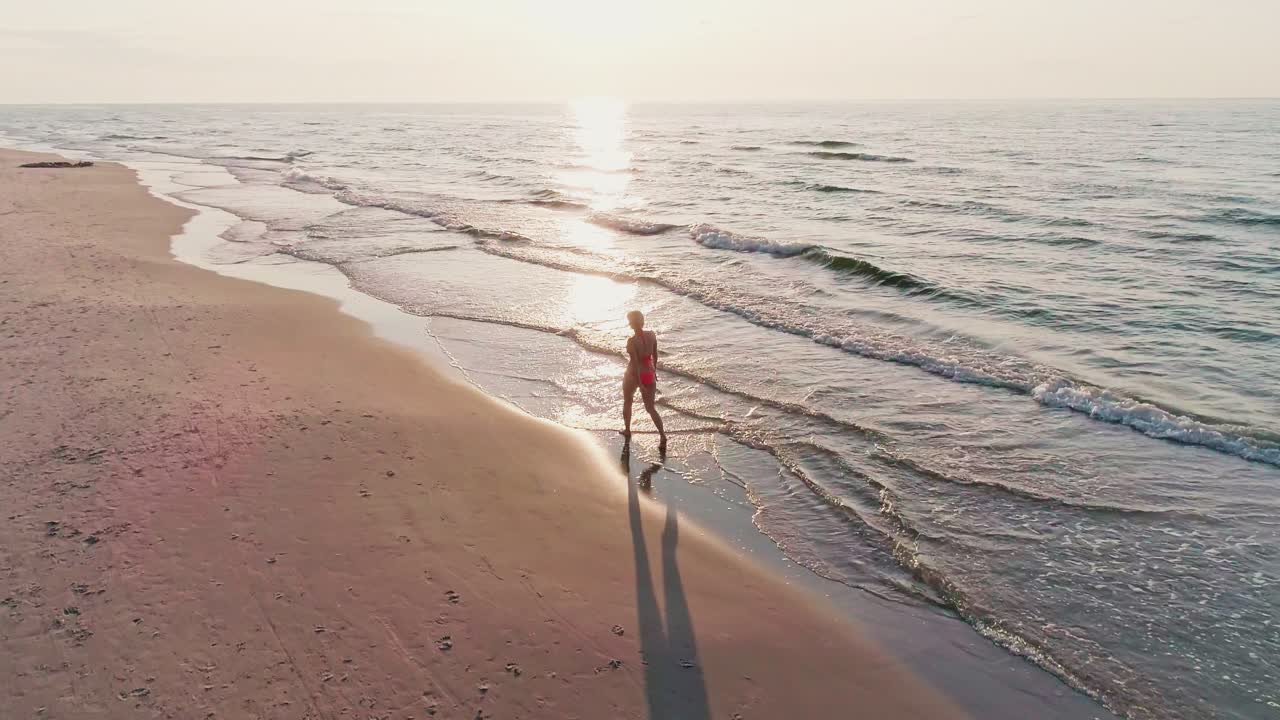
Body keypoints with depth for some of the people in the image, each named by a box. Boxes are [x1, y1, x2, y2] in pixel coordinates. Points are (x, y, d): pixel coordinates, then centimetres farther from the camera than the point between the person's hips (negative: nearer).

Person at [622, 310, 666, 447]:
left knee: (627, 402, 25)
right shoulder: (652, 335, -6)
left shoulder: (632, 341, -22)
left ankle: (627, 430, 41)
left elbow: (635, 363, -22)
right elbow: (655, 356, 6)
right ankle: (663, 436, -4)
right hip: (649, 374, 4)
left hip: (634, 375, -4)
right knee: (651, 408, 11)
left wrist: (640, 384, -19)